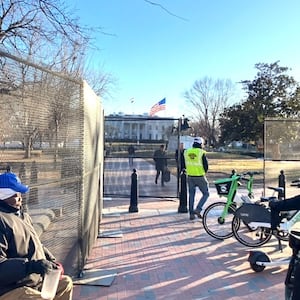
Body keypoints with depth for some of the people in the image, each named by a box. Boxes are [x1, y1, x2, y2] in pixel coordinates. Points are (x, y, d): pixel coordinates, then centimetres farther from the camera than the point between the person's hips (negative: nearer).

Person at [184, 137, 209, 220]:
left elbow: (184, 164, 8)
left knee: (191, 195, 13)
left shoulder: (186, 152, 2)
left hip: (190, 177, 5)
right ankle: (198, 209, -4)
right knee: (206, 194, 11)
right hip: (200, 177, -4)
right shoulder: (202, 152, -12)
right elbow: (206, 166, -9)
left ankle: (191, 214, 15)